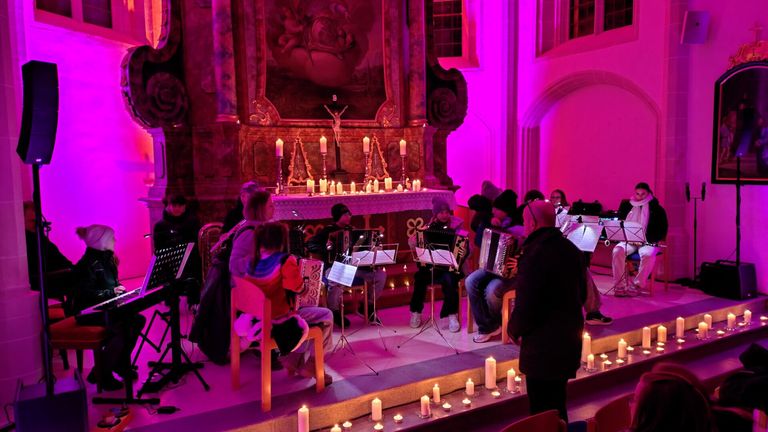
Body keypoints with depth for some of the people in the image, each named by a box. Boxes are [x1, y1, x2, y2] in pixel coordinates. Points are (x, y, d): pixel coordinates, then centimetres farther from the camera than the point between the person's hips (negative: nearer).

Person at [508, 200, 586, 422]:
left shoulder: (534, 254, -21)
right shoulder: (572, 250, 6)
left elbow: (526, 304, -21)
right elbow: (582, 294, 16)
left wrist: (514, 330, -3)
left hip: (543, 346, -8)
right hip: (570, 339, 8)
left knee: (543, 412, 5)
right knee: (557, 406, 21)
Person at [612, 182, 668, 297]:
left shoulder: (656, 209, 2)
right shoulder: (626, 205, 10)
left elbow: (662, 230, -1)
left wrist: (649, 239, -16)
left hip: (648, 242, -2)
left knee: (648, 255, -36)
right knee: (618, 251, -29)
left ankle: (638, 285, -23)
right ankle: (620, 286, -26)